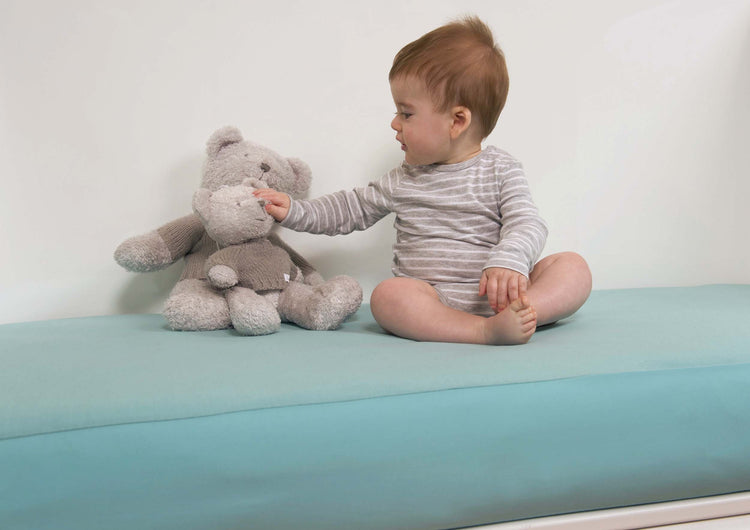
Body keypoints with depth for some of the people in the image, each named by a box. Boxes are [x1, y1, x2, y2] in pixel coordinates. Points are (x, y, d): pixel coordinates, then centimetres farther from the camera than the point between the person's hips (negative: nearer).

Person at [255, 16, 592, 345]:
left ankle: (517, 314, -44)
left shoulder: (501, 170, 3)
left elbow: (527, 224, -9)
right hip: (430, 302, 1)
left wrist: (509, 262, -30)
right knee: (388, 295, -31)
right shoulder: (403, 181, 13)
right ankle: (487, 332, -42)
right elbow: (352, 210, 23)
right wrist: (294, 212, 14)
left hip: (497, 295, 0)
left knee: (573, 266, -20)